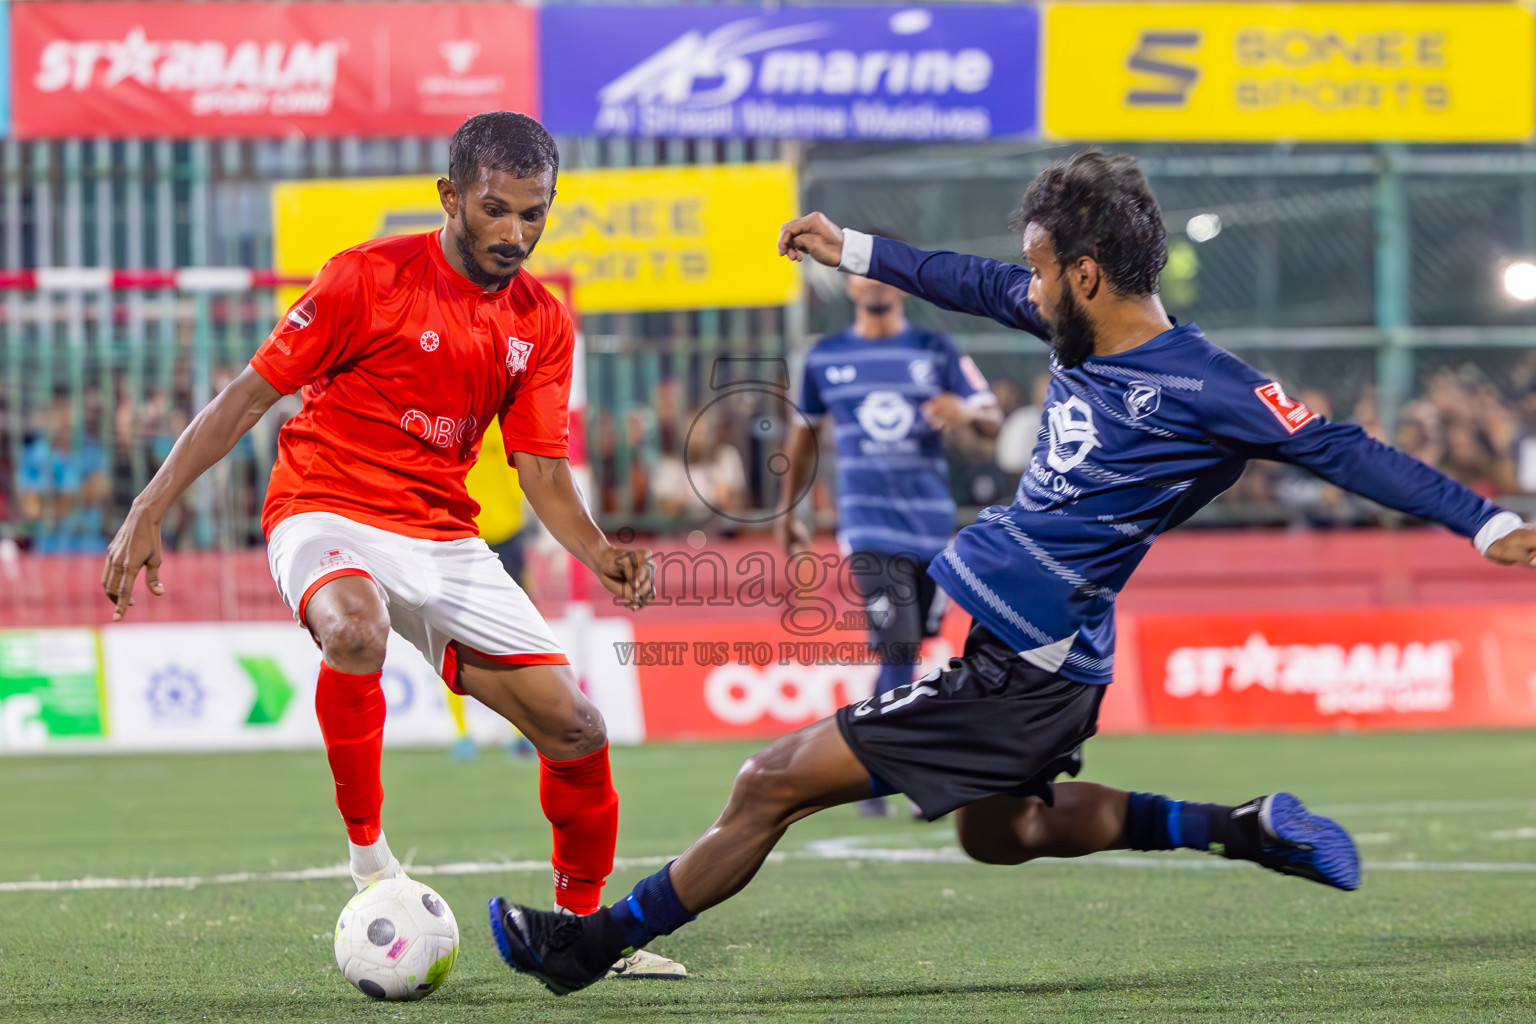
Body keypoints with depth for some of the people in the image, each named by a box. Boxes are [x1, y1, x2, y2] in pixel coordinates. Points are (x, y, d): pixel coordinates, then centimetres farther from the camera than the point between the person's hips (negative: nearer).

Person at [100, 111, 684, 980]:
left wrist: (597, 552, -15)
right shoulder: (370, 278, -10)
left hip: (444, 536, 5)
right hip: (326, 511, -5)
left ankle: (585, 928, 19)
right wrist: (149, 512, -11)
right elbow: (249, 396, -6)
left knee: (577, 727, -4)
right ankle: (368, 852, -24)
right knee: (356, 628, -41)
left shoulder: (543, 323, 5)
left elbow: (544, 471, 6)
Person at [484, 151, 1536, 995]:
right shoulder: (1091, 330, 5)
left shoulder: (1198, 390, -19)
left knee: (771, 783, -7)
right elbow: (979, 284, 21)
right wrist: (856, 252, 30)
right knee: (998, 831, 33)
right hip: (1015, 651, 10)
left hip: (1023, 673, -10)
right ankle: (1244, 830, 29)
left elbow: (1338, 449, -17)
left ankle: (592, 942, 5)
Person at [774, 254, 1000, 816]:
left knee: (911, 648, 8)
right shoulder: (825, 357, 6)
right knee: (897, 645, -16)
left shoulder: (936, 350, 5)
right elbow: (804, 432, 19)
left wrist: (967, 412, -23)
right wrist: (787, 511, 23)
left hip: (931, 518, 2)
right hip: (868, 521, -2)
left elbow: (992, 421, 1)